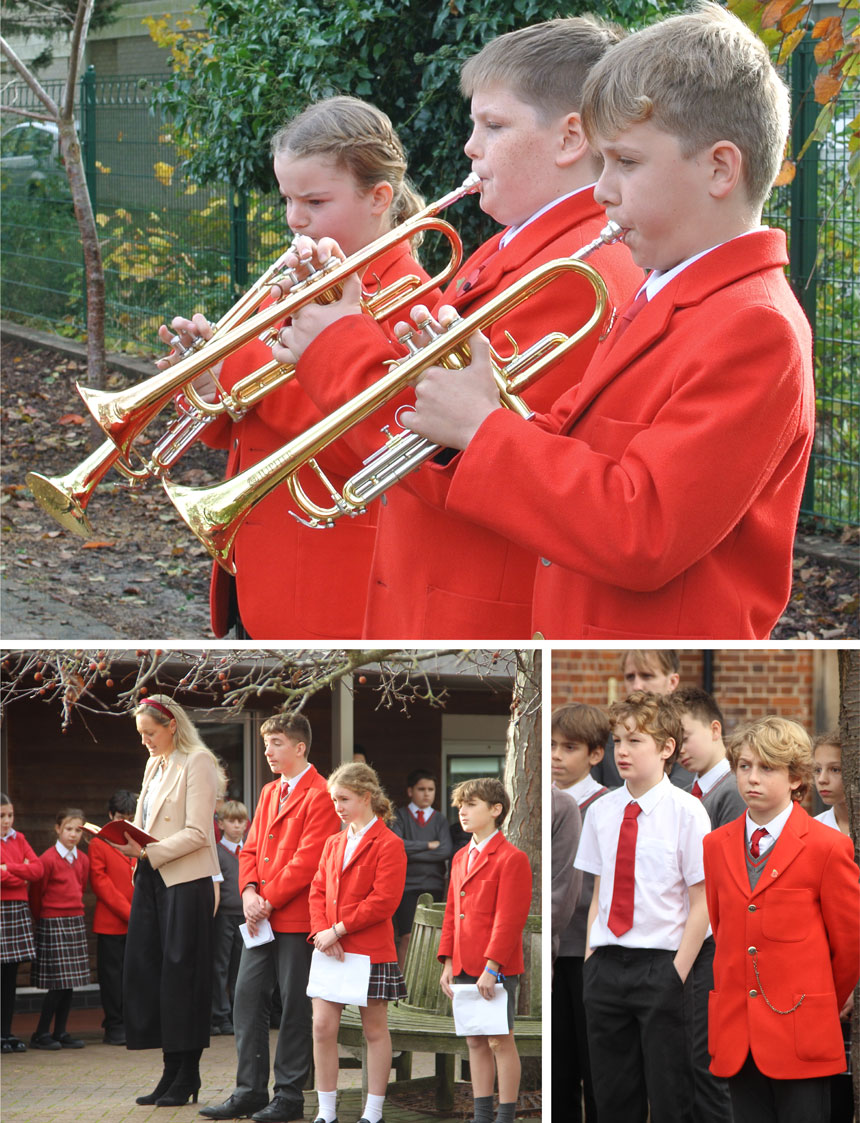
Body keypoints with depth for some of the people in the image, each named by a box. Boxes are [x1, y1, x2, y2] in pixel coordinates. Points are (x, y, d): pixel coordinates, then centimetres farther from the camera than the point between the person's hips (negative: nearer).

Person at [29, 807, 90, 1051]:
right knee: (58, 983, -9)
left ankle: (60, 1033, 12)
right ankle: (41, 1034, -1)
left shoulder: (83, 860, 9)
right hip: (52, 924, -7)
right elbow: (36, 894, -4)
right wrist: (42, 920, 5)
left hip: (76, 923, 7)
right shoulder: (48, 859, -11)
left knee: (70, 983, 5)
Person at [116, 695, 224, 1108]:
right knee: (144, 970, 4)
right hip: (151, 879, 8)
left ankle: (187, 1076, 2)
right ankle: (172, 1073, 10)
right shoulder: (154, 765, 17)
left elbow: (196, 834, -15)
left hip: (186, 881, -8)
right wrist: (131, 844, 1)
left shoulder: (197, 764, -8)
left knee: (181, 973, -4)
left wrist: (147, 852, -19)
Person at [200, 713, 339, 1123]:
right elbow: (251, 849, 16)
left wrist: (269, 900, -14)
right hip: (262, 917, 8)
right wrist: (249, 891, -2)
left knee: (294, 1006, -1)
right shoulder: (269, 792, 17)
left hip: (296, 919, -8)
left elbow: (307, 860, -17)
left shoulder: (320, 797, -11)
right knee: (247, 998, 6)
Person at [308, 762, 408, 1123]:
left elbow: (383, 901, -15)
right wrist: (321, 931, -7)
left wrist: (337, 930, -17)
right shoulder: (334, 843, 14)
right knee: (323, 1025, 0)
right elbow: (318, 890, 12)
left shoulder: (388, 845, -8)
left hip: (371, 952, -6)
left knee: (375, 1029, 4)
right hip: (330, 949, 6)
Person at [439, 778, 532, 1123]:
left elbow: (510, 919, -15)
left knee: (500, 1042, -3)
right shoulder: (460, 858, 15)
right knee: (475, 1042, 11)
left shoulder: (512, 859, -10)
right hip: (465, 967, 8)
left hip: (497, 968, -8)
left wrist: (491, 967, -18)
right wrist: (448, 962, 10)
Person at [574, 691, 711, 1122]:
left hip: (660, 966, -5)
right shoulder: (602, 812, 8)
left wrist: (677, 975, -12)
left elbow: (701, 904, -8)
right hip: (606, 968, 5)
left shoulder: (686, 811, -7)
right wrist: (590, 960, 4)